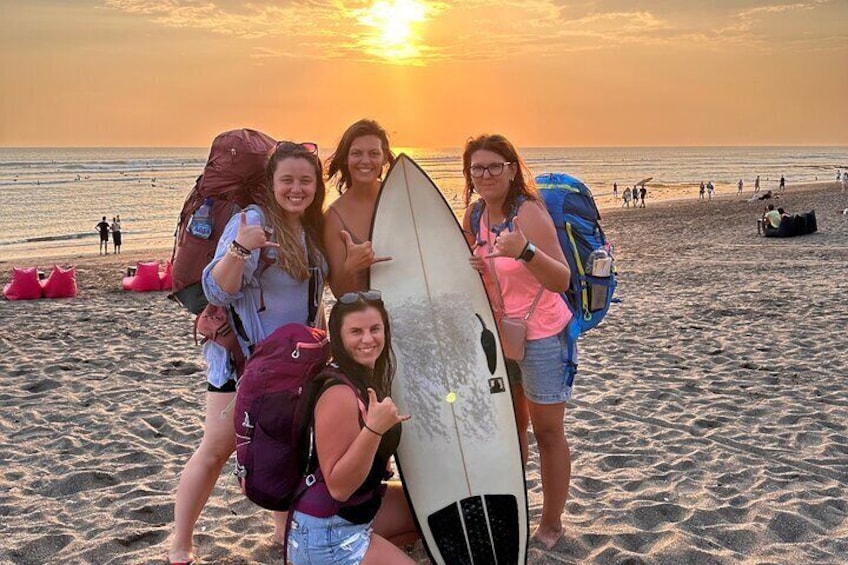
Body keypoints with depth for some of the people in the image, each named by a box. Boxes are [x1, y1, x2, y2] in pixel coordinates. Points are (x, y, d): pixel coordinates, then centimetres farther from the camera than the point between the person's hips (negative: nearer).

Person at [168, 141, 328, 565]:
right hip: (243, 357, -7)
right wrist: (239, 249, -39)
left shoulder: (314, 229, 4)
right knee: (217, 449, -5)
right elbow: (218, 292, -23)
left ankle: (284, 529, 31)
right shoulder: (253, 221, -17)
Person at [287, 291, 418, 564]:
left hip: (361, 507, 9)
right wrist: (373, 428, -36)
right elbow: (339, 487, -27)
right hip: (327, 536, -9)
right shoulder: (340, 394, -26)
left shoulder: (368, 378, 1)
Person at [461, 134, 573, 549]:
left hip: (542, 335, -7)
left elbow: (562, 281, -26)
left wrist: (525, 250, -42)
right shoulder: (475, 218, 1)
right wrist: (469, 270, -9)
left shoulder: (529, 212, -19)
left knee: (547, 431, 4)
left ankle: (551, 525, 19)